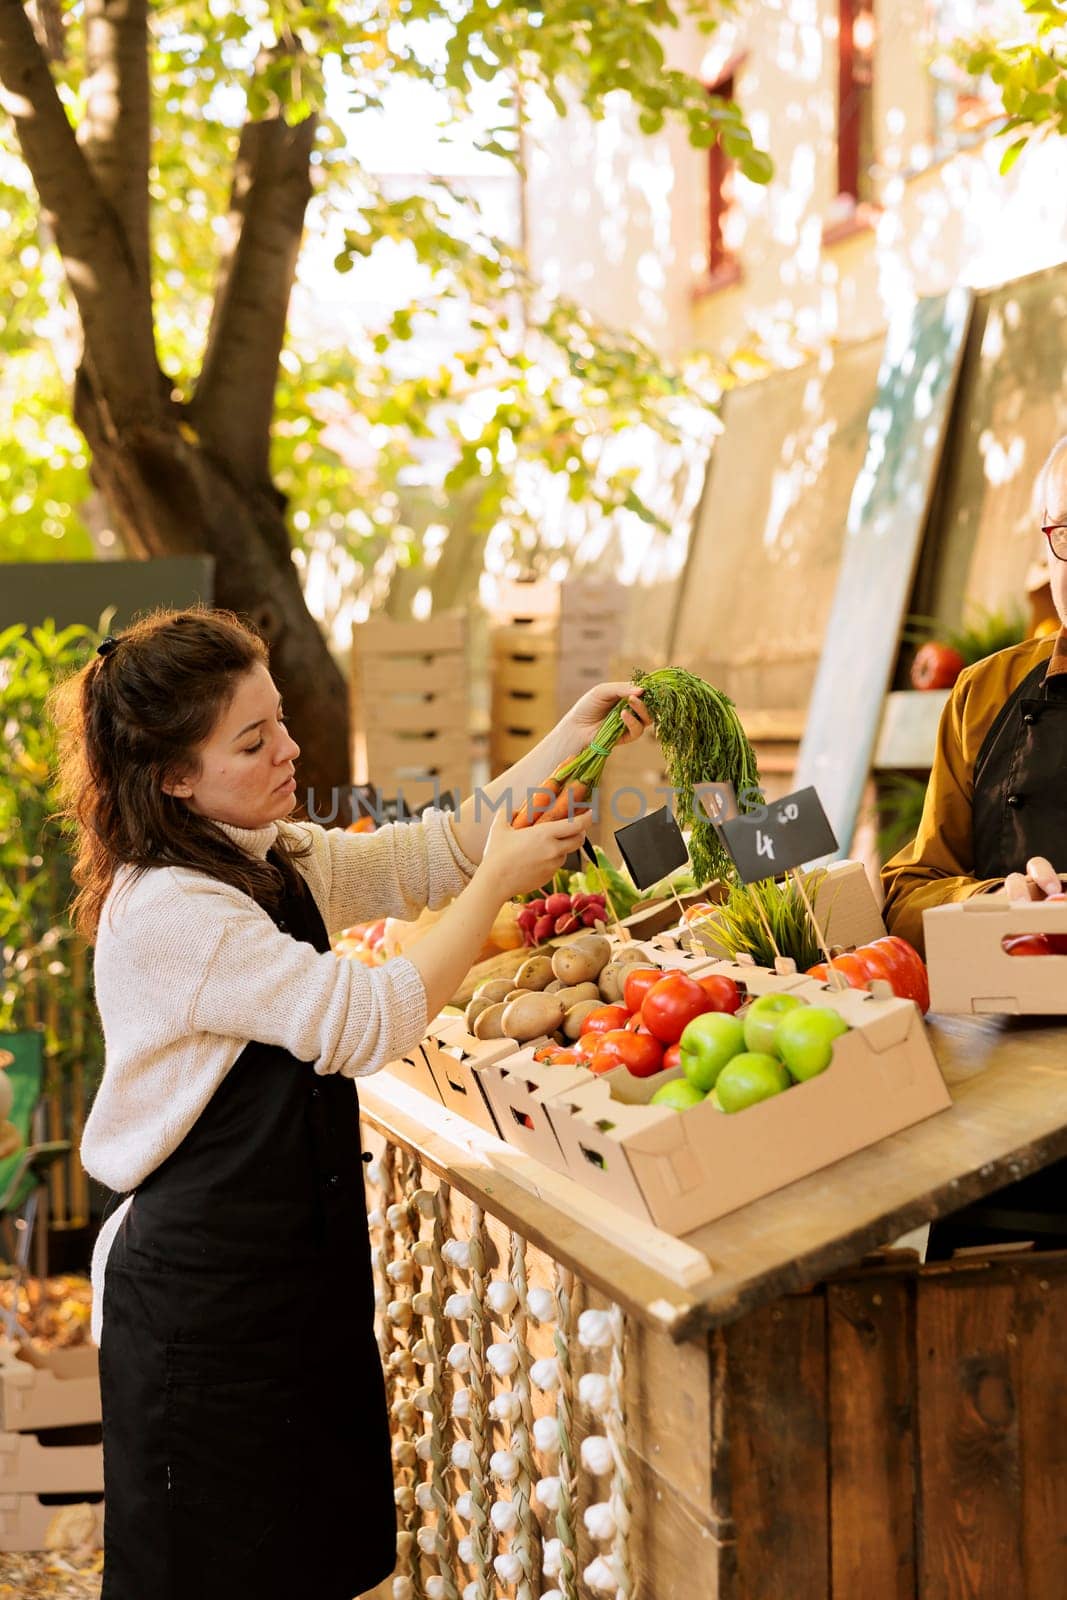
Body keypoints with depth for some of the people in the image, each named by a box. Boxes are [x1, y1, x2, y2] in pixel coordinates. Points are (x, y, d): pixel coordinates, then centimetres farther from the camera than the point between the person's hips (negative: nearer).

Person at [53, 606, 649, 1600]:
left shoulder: (282, 862, 6)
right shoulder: (166, 912, -22)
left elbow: (443, 848, 9)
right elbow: (365, 1022, -24)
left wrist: (572, 735, -1)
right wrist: (498, 883, -17)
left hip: (303, 1255, 9)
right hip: (207, 1291, -9)